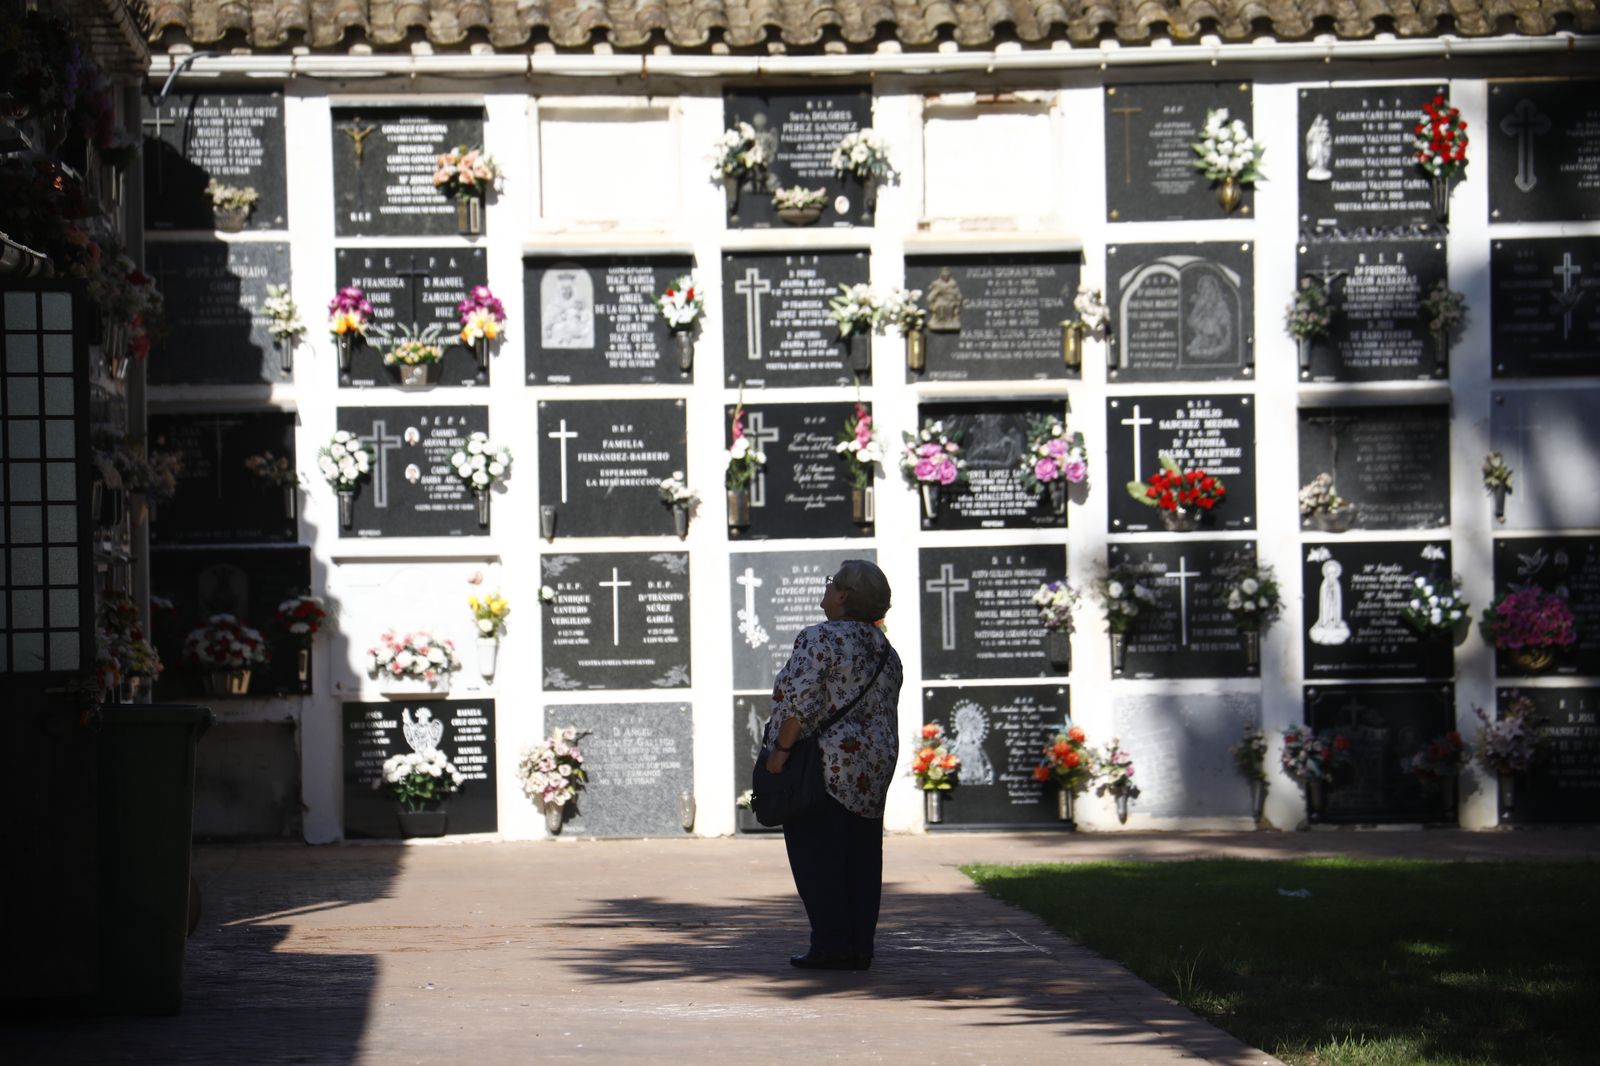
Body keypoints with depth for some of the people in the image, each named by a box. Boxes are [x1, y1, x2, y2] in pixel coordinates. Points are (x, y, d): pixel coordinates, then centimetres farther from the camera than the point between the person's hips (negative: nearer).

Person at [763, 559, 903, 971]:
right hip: (872, 768, 8)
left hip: (824, 765, -8)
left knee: (817, 856, -3)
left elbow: (800, 700, -21)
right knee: (861, 858, 7)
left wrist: (780, 749, -16)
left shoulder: (819, 639, -12)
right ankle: (860, 948, 7)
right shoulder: (883, 649, 13)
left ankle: (831, 945, -6)